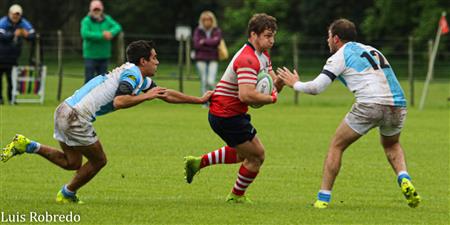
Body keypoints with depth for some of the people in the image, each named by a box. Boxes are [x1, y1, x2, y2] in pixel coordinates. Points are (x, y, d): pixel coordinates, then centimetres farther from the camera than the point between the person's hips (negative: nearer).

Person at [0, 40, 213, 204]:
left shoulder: (143, 80, 19)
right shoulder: (133, 73, -12)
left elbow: (167, 94, 26)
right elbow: (119, 101, -27)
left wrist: (200, 100, 27)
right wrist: (145, 96, -21)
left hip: (66, 110, 9)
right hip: (75, 116, -9)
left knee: (72, 163, 19)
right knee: (98, 161, 7)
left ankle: (27, 145, 11)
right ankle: (67, 195, 22)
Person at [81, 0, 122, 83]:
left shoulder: (107, 19, 6)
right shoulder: (86, 21, -8)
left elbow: (118, 27, -4)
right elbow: (85, 34, -24)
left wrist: (111, 33, -26)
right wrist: (102, 35, -26)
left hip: (104, 57, 5)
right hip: (91, 56, -5)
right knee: (89, 80, -8)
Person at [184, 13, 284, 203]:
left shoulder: (263, 56, 9)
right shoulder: (248, 60, -26)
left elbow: (273, 86, 9)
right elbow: (246, 95, -36)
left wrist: (280, 81, -14)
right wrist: (271, 98, -21)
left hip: (226, 113, 11)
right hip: (227, 115, -11)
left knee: (244, 153, 28)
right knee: (257, 155, 2)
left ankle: (198, 162, 29)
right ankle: (237, 196, 21)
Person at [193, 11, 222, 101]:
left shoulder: (217, 31, 4)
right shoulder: (198, 31, 3)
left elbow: (216, 41, -14)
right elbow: (196, 44, -9)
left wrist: (204, 41, -9)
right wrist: (210, 43, -11)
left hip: (213, 59, -1)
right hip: (201, 59, 1)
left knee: (211, 82, -13)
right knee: (204, 81, -2)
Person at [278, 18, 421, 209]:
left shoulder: (340, 56, 8)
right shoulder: (371, 50, 28)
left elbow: (316, 87, 3)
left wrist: (295, 84, 21)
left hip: (370, 105, -6)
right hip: (398, 105, 6)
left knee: (336, 146, 11)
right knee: (391, 145, 33)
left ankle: (323, 198, 8)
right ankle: (404, 179, 6)